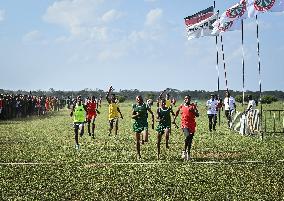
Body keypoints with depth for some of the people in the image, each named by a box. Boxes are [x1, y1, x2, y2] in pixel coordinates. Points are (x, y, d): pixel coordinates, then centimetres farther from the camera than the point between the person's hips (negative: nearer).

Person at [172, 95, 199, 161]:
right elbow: (177, 112, 26)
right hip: (184, 124, -2)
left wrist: (193, 111, -20)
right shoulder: (181, 106, 6)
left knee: (190, 140, 6)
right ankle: (184, 151, -12)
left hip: (192, 125, 2)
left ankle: (188, 153, 20)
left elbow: (197, 115, -3)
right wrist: (174, 119, 26)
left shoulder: (193, 106, 3)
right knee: (187, 136, -25)